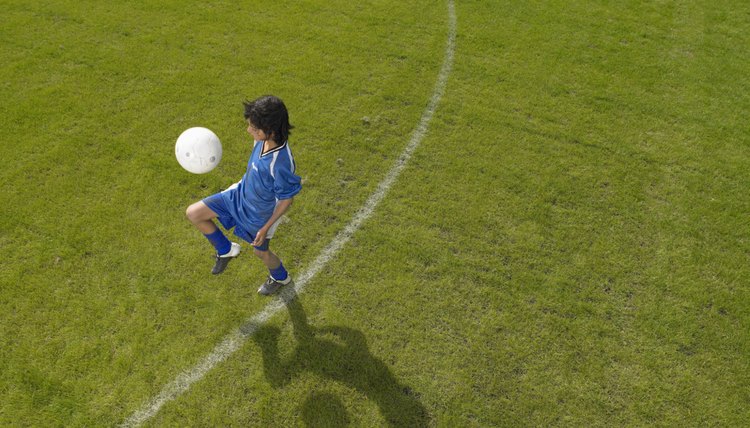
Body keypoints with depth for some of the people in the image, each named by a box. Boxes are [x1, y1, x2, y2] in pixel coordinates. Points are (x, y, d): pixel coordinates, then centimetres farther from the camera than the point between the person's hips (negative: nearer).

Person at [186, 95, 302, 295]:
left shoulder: (281, 164, -40)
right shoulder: (262, 138, -20)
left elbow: (286, 200, -25)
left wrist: (266, 228, -16)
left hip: (260, 214, -6)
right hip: (241, 193, 7)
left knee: (261, 251, 20)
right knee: (193, 213, 3)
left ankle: (280, 277, 55)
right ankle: (226, 250, 27)